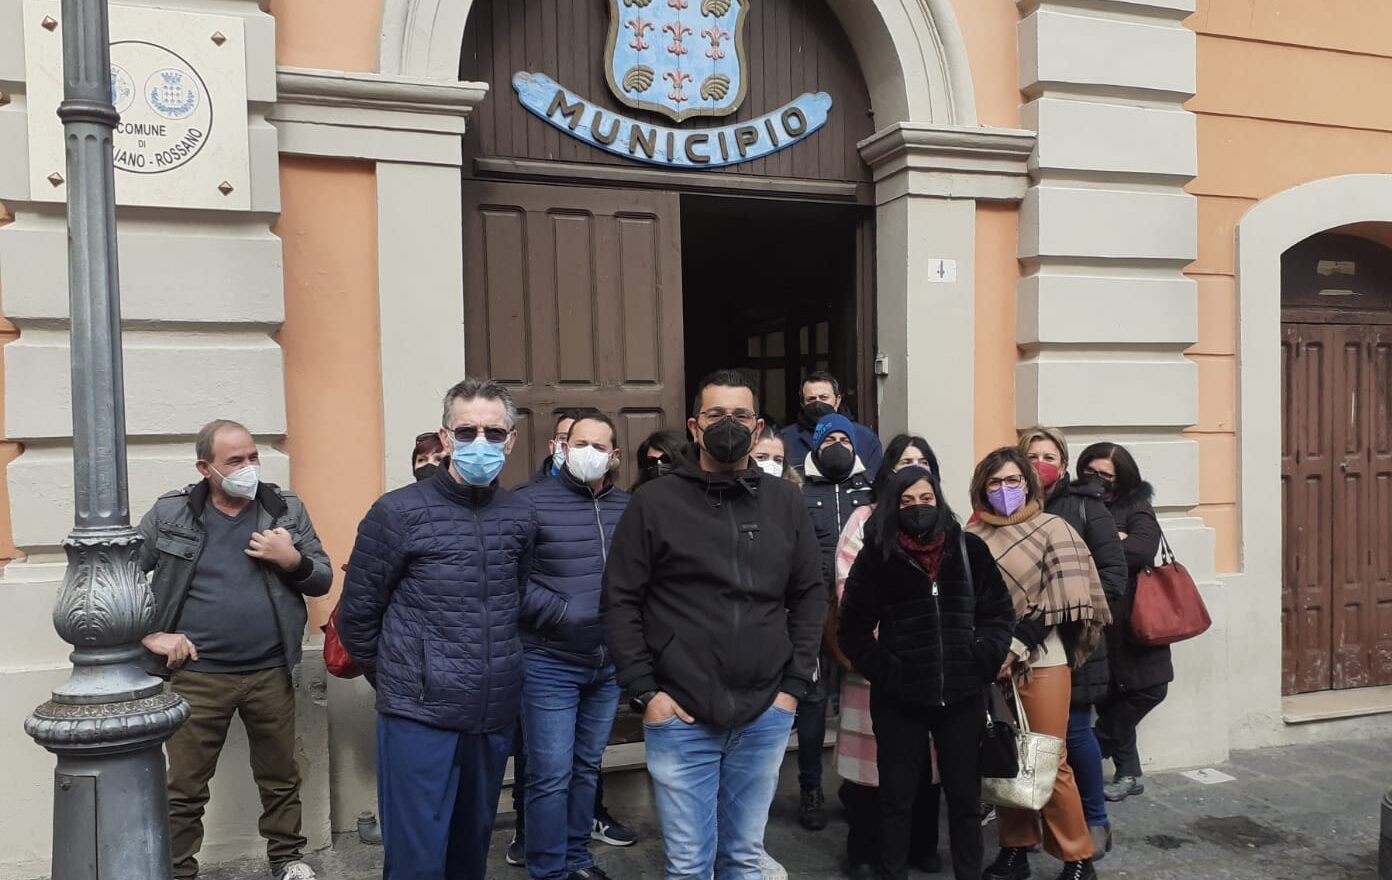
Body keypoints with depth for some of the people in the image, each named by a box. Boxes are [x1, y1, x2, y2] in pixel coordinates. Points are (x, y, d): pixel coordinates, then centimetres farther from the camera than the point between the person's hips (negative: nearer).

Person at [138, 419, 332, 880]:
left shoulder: (287, 508, 2)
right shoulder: (170, 513, -2)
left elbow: (322, 580, 6)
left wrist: (292, 560, -14)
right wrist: (151, 635, -6)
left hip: (271, 673, 1)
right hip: (196, 675, -1)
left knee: (280, 777, 14)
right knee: (184, 787, 7)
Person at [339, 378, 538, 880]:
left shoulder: (521, 519, 3)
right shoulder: (399, 513, -9)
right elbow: (357, 614, -1)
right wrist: (394, 682, 7)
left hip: (495, 718, 4)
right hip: (419, 717, -4)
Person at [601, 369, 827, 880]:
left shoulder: (784, 502, 6)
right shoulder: (654, 502, -3)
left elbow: (810, 597, 9)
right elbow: (620, 602, -2)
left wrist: (795, 685, 2)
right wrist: (645, 692, -8)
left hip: (766, 717, 3)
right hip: (680, 717, -2)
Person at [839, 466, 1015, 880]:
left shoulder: (970, 549, 1)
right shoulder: (877, 555, -5)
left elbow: (1000, 612, 9)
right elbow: (851, 628, 1)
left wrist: (982, 662, -2)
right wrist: (883, 671, -6)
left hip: (961, 697, 2)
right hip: (899, 701, -2)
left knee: (965, 796, 14)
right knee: (897, 797, 9)